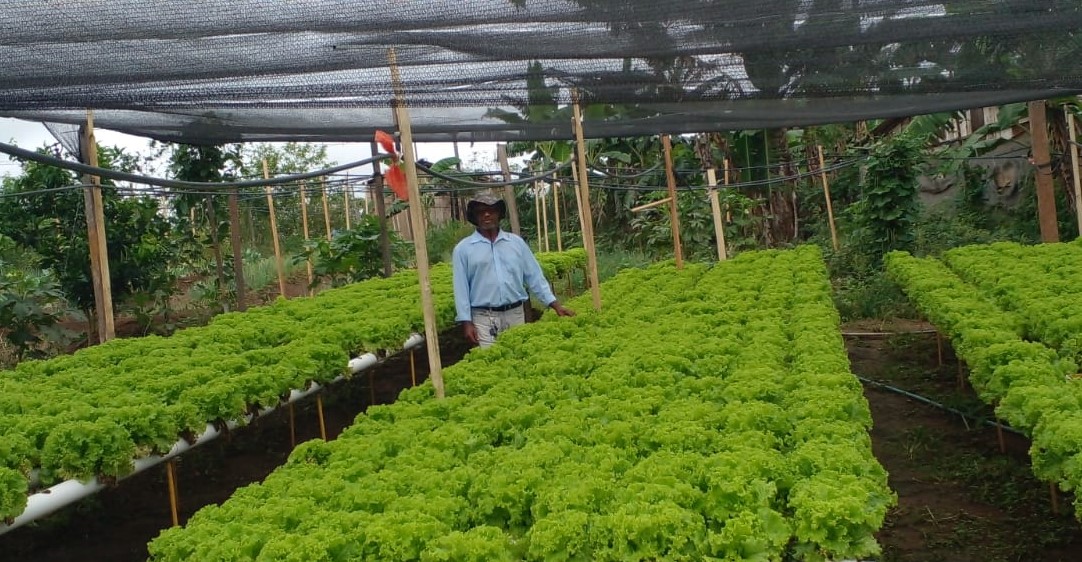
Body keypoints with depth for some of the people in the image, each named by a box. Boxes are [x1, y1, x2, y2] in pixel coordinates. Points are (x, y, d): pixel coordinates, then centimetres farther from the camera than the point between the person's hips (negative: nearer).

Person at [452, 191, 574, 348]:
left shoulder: (516, 242, 8)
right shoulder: (463, 249, 1)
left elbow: (534, 276, 10)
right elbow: (461, 288, -1)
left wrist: (556, 305, 4)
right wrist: (466, 322, -8)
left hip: (515, 314, 3)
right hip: (483, 318, -3)